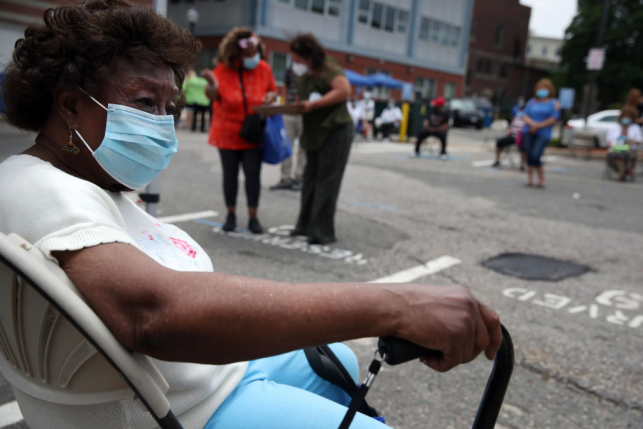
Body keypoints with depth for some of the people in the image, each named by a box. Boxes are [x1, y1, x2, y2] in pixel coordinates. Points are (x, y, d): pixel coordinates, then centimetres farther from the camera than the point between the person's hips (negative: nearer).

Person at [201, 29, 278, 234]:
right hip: (228, 130, 0)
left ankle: (253, 217, 8)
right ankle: (231, 215, 23)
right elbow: (213, 96, -8)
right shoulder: (223, 69, -8)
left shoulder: (263, 68, -4)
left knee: (253, 174, -4)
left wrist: (270, 96, -13)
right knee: (230, 174, 7)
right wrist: (212, 85, -30)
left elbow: (273, 90, 10)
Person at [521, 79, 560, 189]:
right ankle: (530, 179, 10)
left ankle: (542, 180, 0)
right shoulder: (532, 102, 14)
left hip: (543, 134, -4)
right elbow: (525, 116, 6)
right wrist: (532, 123, -13)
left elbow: (553, 119, -5)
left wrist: (538, 126, -10)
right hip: (528, 132, 4)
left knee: (535, 156, -17)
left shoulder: (553, 103, 4)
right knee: (529, 156, -1)